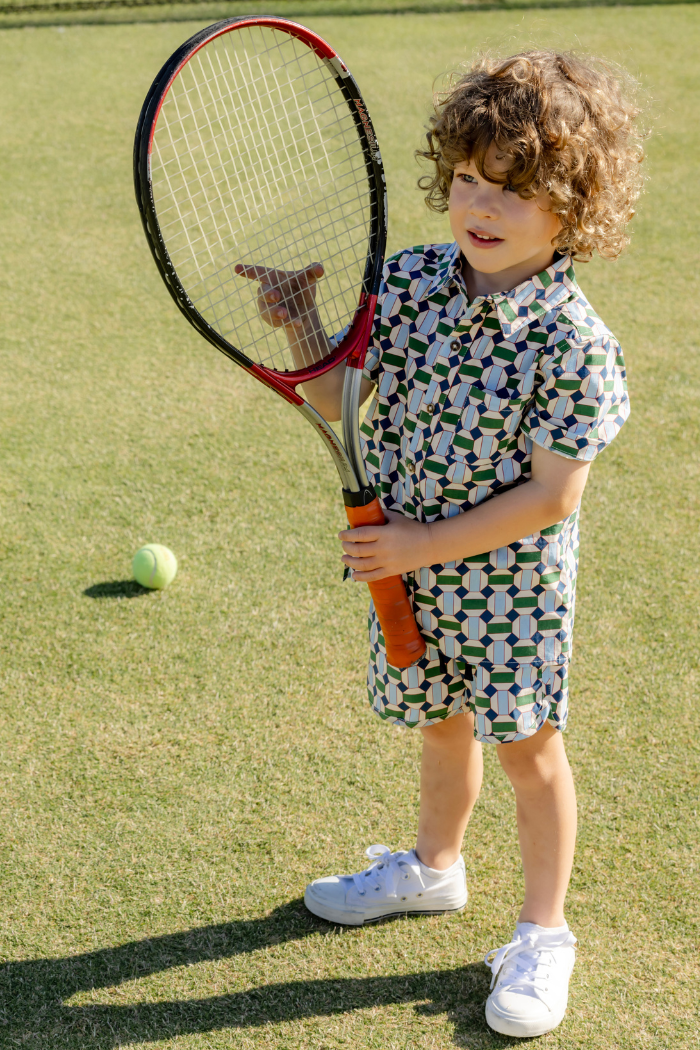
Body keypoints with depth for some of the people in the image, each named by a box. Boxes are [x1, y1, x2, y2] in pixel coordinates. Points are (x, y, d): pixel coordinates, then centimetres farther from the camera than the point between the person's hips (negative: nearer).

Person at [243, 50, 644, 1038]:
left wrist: (430, 543, -19)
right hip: (413, 564, 5)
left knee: (527, 747, 9)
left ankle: (542, 933, 28)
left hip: (513, 580, -5)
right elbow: (338, 400, 1)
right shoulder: (408, 280, -8)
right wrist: (302, 328, -18)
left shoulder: (575, 344, -23)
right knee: (440, 723, 24)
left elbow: (551, 496, -22)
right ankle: (434, 865, 49)